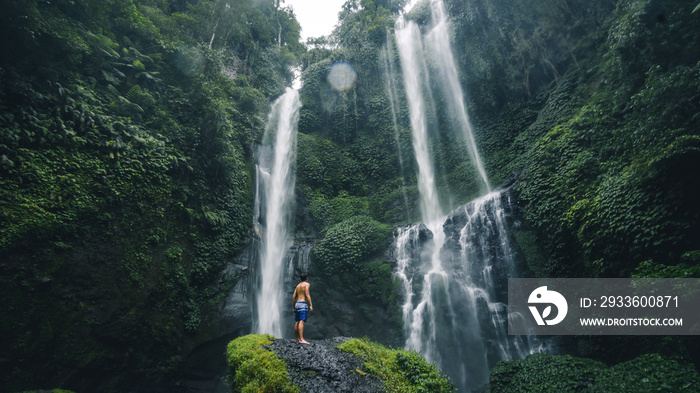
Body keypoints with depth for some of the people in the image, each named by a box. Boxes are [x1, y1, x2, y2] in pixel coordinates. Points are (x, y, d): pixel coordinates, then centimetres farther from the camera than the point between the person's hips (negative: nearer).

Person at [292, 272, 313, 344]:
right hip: (303, 304, -8)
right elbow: (307, 295, -13)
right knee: (301, 321, -17)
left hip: (297, 304, 8)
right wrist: (311, 305, -16)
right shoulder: (306, 284, 0)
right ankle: (301, 339, -25)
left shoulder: (298, 286, 20)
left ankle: (297, 339, 15)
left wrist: (294, 308, 22)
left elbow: (293, 297, 18)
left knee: (296, 322, 9)